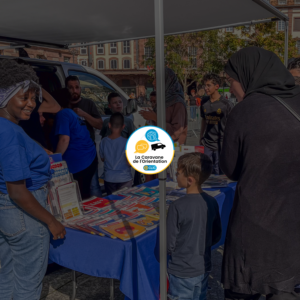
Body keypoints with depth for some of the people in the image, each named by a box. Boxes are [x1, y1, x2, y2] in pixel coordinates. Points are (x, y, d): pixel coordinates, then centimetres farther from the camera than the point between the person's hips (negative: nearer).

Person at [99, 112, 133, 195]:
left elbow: (102, 159, 7)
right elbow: (129, 163, -15)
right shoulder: (126, 143, -17)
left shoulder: (103, 142, -6)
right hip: (124, 179, -3)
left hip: (108, 179, 3)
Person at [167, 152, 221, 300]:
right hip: (203, 269, 5)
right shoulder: (212, 202, -7)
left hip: (182, 273, -5)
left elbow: (169, 245, -17)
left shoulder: (178, 206, -24)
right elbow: (217, 236, 5)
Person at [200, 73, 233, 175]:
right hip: (207, 144, 4)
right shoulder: (204, 102, 5)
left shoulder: (226, 104, -10)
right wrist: (201, 138, 22)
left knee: (219, 173, 2)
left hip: (222, 144, -4)